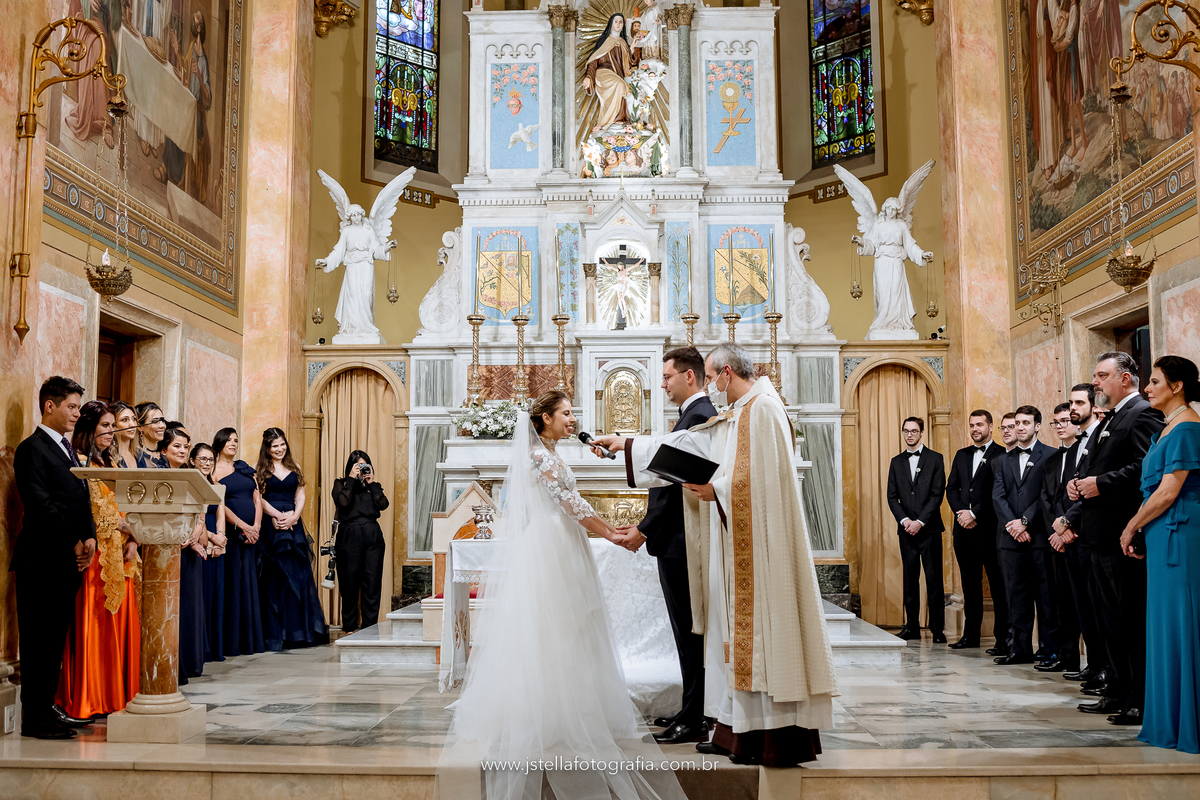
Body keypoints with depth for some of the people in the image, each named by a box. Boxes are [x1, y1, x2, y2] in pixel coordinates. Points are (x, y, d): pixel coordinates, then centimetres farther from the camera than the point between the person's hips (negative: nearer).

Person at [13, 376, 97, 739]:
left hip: (68, 559, 8)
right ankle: (34, 716, 3)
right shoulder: (32, 449, -8)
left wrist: (89, 537, 2)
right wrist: (73, 543, -13)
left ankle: (47, 706, 19)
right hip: (43, 559, -8)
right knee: (39, 638, -3)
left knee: (56, 637, 12)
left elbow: (81, 499, 17)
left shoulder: (67, 448, 19)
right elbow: (40, 506, -16)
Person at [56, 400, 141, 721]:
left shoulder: (107, 463, 19)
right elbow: (97, 512, -12)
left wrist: (132, 541, 3)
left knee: (121, 625, 7)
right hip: (96, 556, -8)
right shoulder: (79, 463, -6)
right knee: (94, 626, -5)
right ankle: (90, 698, 2)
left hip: (120, 556, 8)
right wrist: (131, 529, -7)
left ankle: (117, 693, 14)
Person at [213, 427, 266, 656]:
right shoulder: (214, 470, 0)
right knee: (232, 583, -4)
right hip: (230, 533, -5)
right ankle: (232, 642, 0)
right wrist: (243, 526, -14)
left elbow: (257, 499, 11)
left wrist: (256, 526, -3)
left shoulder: (245, 468, 16)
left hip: (251, 534, 5)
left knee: (250, 583, 6)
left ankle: (251, 639, 11)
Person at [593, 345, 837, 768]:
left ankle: (774, 737, -1)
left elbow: (761, 478, -21)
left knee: (759, 631, -7)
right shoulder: (731, 418, 18)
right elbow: (683, 444, 24)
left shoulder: (763, 409, -12)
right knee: (736, 633, 11)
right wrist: (625, 444, 25)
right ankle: (737, 729, 18)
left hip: (757, 545, -10)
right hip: (733, 544, 10)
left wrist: (717, 490, -11)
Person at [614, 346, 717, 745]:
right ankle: (693, 712, 25)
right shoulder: (698, 413, 17)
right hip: (679, 540, 11)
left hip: (681, 543, -11)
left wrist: (644, 531, -14)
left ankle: (694, 722, 4)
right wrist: (644, 526, 15)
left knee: (690, 633, -4)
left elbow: (680, 482, -20)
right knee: (690, 632, 15)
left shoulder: (698, 416, -16)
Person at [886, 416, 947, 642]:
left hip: (929, 528, -3)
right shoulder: (896, 462, 13)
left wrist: (920, 521, -11)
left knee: (934, 579, -4)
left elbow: (938, 494, -4)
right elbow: (892, 496, 9)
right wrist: (905, 520, -6)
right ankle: (912, 627, 10)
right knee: (910, 579, 5)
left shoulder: (935, 459, 3)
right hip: (906, 529, 3)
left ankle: (937, 629, 1)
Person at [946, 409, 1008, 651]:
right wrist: (960, 512, -3)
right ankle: (971, 634, 18)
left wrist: (975, 514, -13)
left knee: (998, 584, -3)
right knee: (970, 583, 11)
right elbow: (951, 488, 14)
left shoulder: (1001, 455, -3)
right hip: (964, 529, 6)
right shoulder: (961, 455, 18)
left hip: (989, 528, -6)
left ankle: (1003, 637, 0)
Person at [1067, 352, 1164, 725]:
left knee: (1134, 620, -4)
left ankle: (1142, 701, 3)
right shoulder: (1107, 421, 21)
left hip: (1124, 535, -10)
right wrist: (1077, 482, 5)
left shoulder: (1144, 414, -10)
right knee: (1111, 618, 15)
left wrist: (1100, 483, -22)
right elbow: (1091, 468, 25)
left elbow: (1145, 467, -24)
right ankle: (1118, 692, 24)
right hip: (1101, 534, 10)